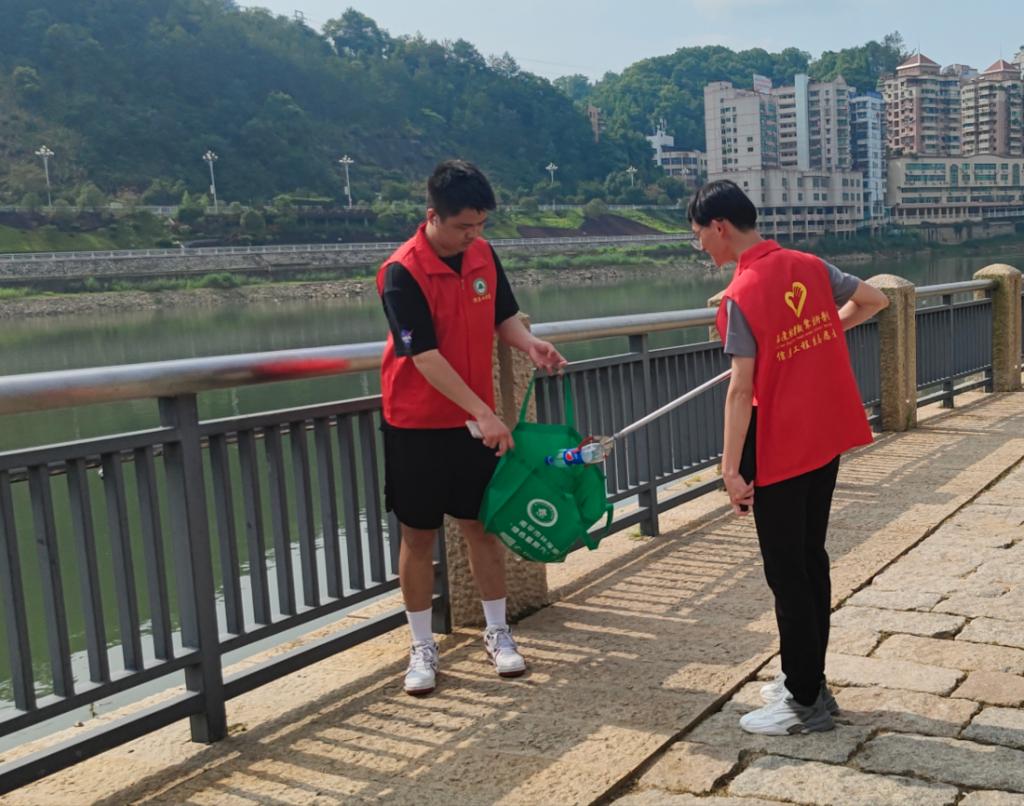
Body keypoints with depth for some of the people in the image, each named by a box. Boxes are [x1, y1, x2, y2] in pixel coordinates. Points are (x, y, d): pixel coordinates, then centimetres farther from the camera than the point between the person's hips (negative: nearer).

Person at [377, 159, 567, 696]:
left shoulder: (483, 255, 0)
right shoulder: (401, 273, -19)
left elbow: (504, 318, 12)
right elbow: (425, 357, -23)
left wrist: (530, 344, -11)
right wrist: (484, 413, -27)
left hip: (475, 421, 5)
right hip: (417, 425, -4)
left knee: (482, 525, 11)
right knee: (419, 535, 6)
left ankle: (497, 632, 25)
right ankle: (422, 647, 19)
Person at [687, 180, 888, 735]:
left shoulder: (741, 295, -17)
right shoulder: (810, 266, 2)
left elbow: (741, 391, -19)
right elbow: (875, 300, 14)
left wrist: (731, 468, -15)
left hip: (779, 450, -7)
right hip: (827, 439, 7)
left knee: (786, 573, 3)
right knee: (811, 559, 17)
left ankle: (805, 703, 12)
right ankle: (808, 680, 29)